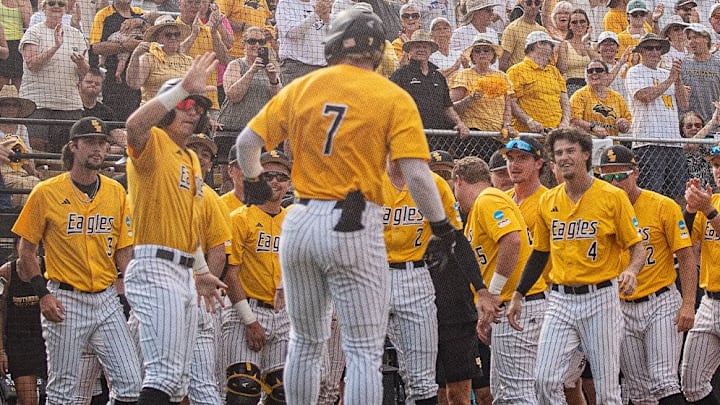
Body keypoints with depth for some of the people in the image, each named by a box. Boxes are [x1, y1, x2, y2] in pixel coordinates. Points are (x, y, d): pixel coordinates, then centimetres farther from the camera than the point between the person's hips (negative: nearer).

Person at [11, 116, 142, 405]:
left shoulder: (116, 193, 8)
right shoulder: (47, 193, -3)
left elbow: (123, 251, 10)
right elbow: (25, 251, 1)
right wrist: (43, 294, -9)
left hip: (107, 300, 4)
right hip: (65, 302, -4)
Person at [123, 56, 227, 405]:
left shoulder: (191, 160, 23)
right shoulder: (152, 143, -4)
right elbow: (135, 124, -30)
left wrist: (201, 272, 28)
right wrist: (183, 88, -31)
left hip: (184, 273, 10)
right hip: (155, 269, -10)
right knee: (164, 373, -19)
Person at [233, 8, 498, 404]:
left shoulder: (301, 88, 7)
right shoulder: (394, 99, -3)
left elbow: (246, 142, 12)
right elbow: (416, 176, -11)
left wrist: (253, 182, 31)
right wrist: (444, 230, 0)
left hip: (300, 222, 4)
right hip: (355, 226, -4)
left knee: (305, 343, 18)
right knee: (364, 352, -1)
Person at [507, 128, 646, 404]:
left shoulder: (613, 197, -4)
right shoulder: (548, 201, 9)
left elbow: (637, 246, -3)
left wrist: (631, 271, -24)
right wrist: (518, 295, 15)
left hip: (601, 298, -4)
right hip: (560, 300, 4)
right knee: (545, 381, -8)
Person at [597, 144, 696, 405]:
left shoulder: (664, 207, -7)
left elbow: (686, 257, -6)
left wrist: (688, 305, -16)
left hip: (662, 304, -4)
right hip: (622, 309, 4)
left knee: (663, 382, -14)